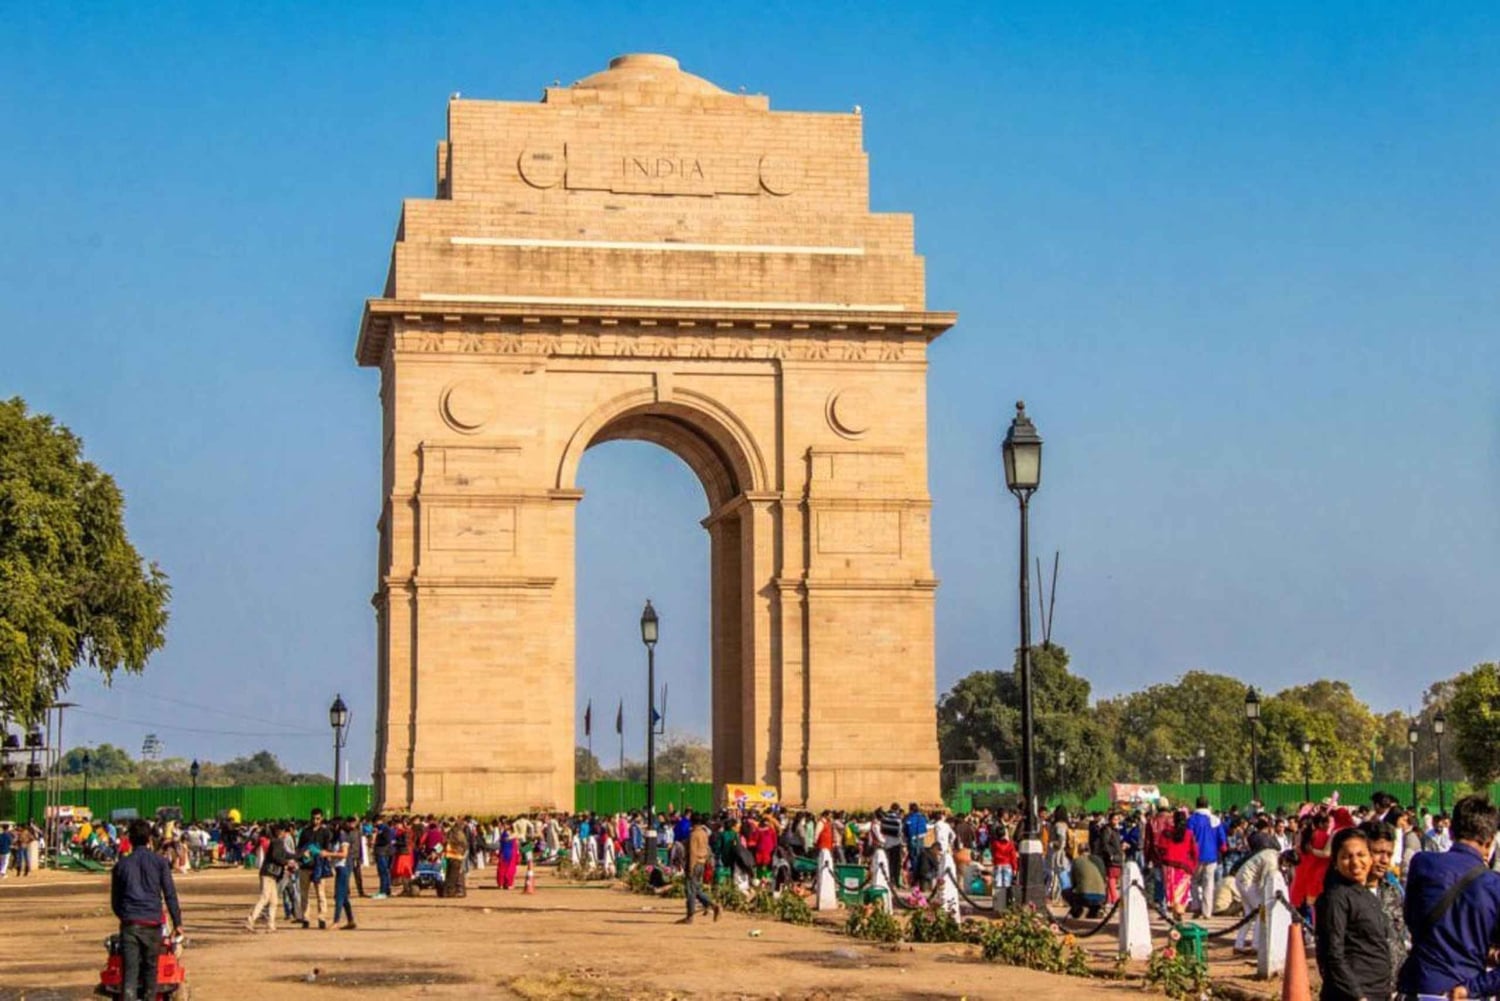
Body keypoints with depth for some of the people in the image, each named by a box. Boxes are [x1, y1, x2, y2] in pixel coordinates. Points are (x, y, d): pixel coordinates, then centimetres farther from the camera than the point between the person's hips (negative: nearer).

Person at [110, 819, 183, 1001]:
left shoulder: (121, 865, 7)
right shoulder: (159, 862, 2)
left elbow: (115, 901, 15)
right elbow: (170, 895, 0)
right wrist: (177, 923, 6)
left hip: (129, 924, 1)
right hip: (152, 924, 0)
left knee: (129, 972, -6)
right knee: (150, 970, 14)